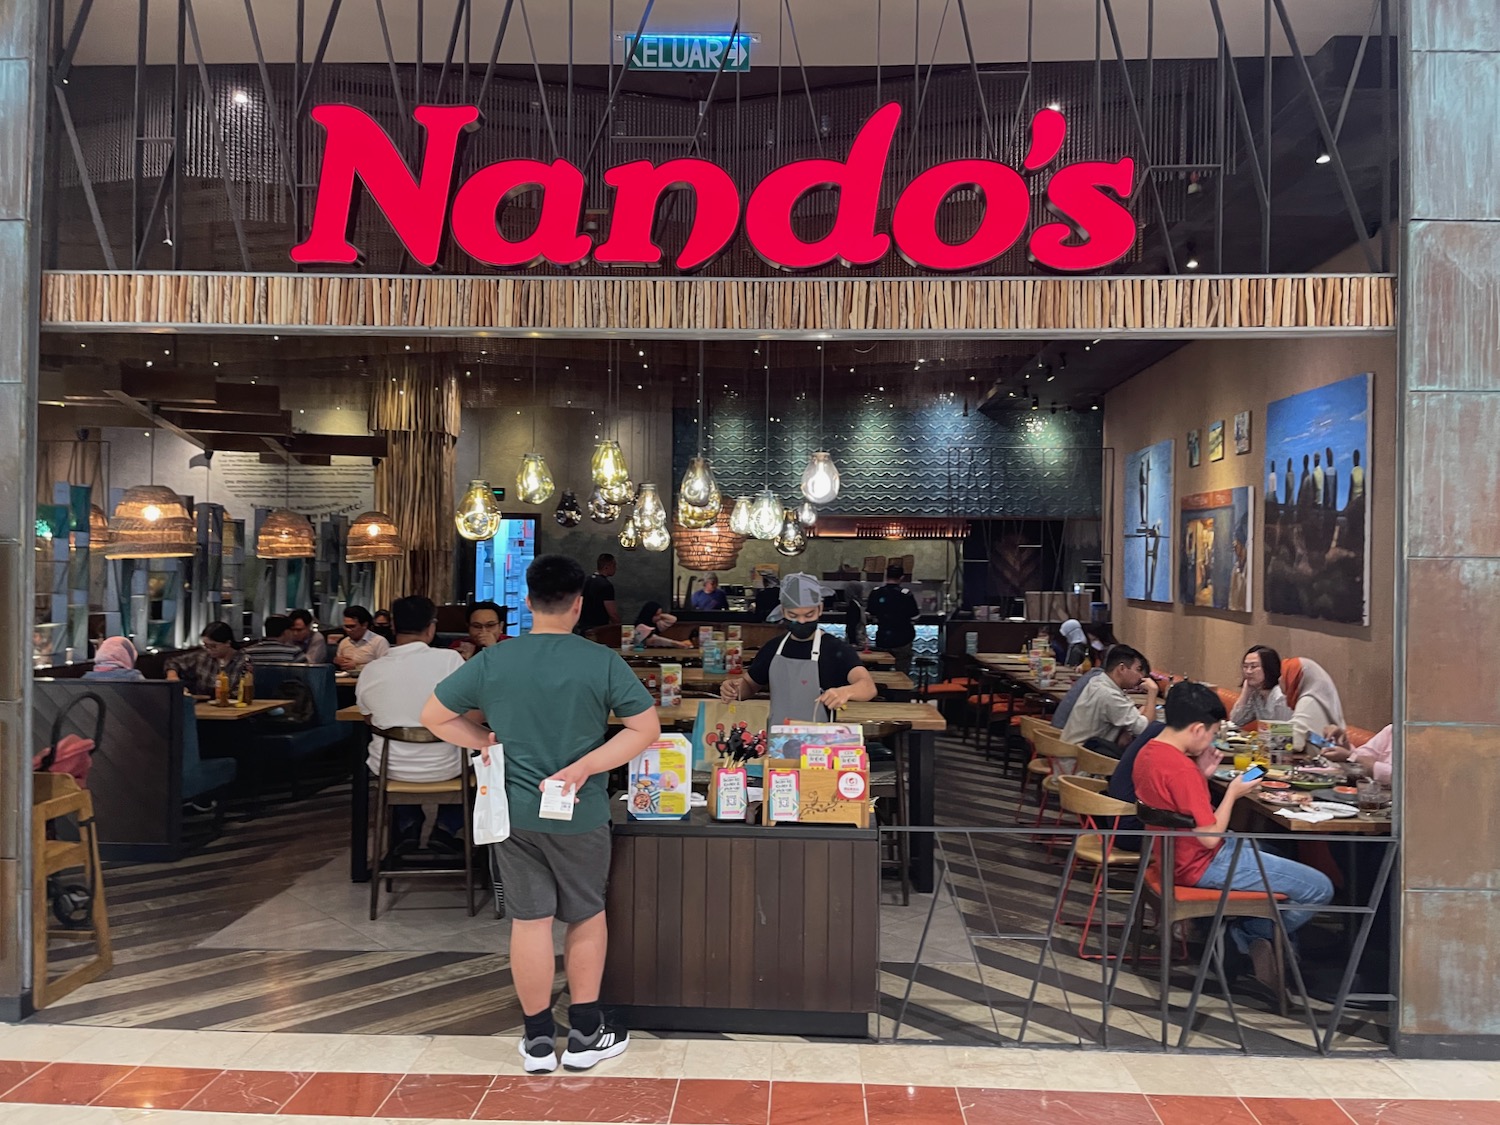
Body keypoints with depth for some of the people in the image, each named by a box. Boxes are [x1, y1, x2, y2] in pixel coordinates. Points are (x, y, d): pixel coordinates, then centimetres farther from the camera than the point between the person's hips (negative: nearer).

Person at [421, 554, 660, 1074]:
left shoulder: (491, 661, -4)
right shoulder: (603, 661, -12)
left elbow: (434, 715, 3)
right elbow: (647, 728, -13)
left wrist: (486, 742, 5)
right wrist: (584, 766, -14)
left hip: (512, 812, 2)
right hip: (579, 815, -2)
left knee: (529, 921, 11)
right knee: (587, 918, 15)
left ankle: (538, 1040, 22)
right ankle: (586, 1035, 23)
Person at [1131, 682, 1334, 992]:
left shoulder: (1147, 753, 2)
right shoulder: (1180, 767, -27)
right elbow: (1210, 836, -23)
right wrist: (1233, 793, -10)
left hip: (1177, 856, 10)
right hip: (1203, 866, -10)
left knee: (1274, 856, 29)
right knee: (1319, 888, -4)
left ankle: (1246, 934, 14)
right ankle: (1247, 935, 12)